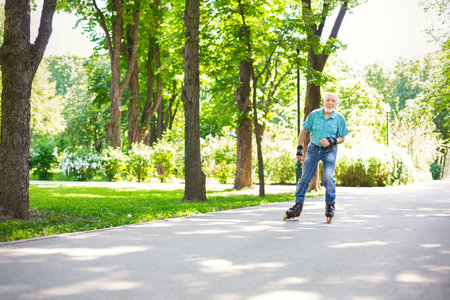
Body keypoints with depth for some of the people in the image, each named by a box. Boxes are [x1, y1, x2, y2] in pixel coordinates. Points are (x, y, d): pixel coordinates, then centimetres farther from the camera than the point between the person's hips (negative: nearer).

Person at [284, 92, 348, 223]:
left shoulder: (340, 118, -6)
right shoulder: (314, 114, -5)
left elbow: (342, 138, 1)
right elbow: (304, 131, 5)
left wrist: (331, 141, -19)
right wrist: (299, 149, 2)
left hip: (329, 151, -1)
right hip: (313, 149, 1)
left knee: (329, 178, -15)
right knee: (304, 178, 2)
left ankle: (330, 206, 1)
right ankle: (298, 206, 11)